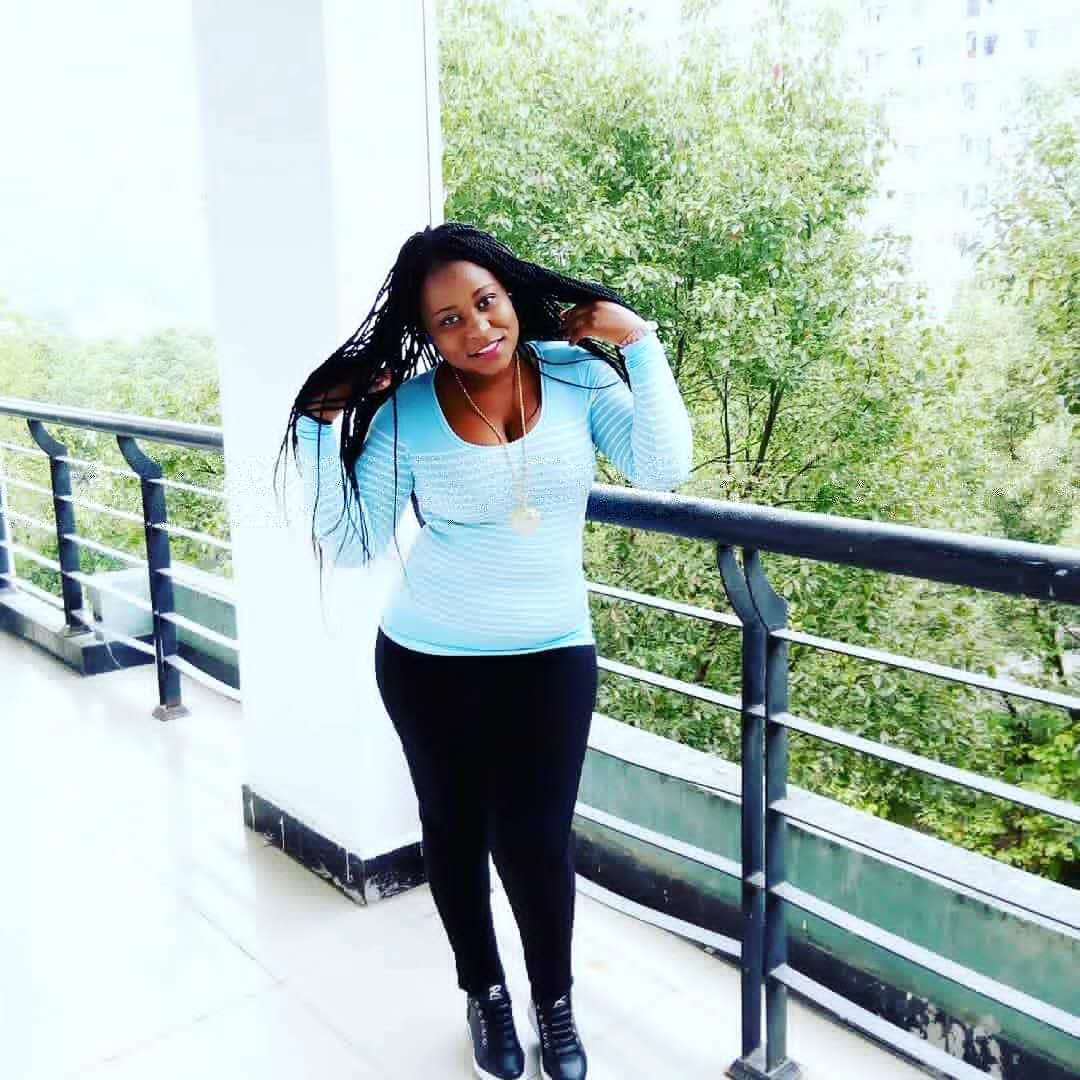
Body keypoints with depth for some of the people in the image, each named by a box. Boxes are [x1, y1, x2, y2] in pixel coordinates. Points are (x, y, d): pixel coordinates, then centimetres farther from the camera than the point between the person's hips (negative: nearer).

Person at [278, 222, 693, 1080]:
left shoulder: (578, 375, -5)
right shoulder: (403, 413, -10)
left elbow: (664, 470, -14)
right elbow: (350, 545, -10)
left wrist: (640, 346, -14)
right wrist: (320, 430, -16)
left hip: (551, 655, 0)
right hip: (427, 660, 1)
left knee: (534, 841, 0)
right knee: (453, 830, 15)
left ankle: (556, 1002, 30)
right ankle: (484, 994, 41)